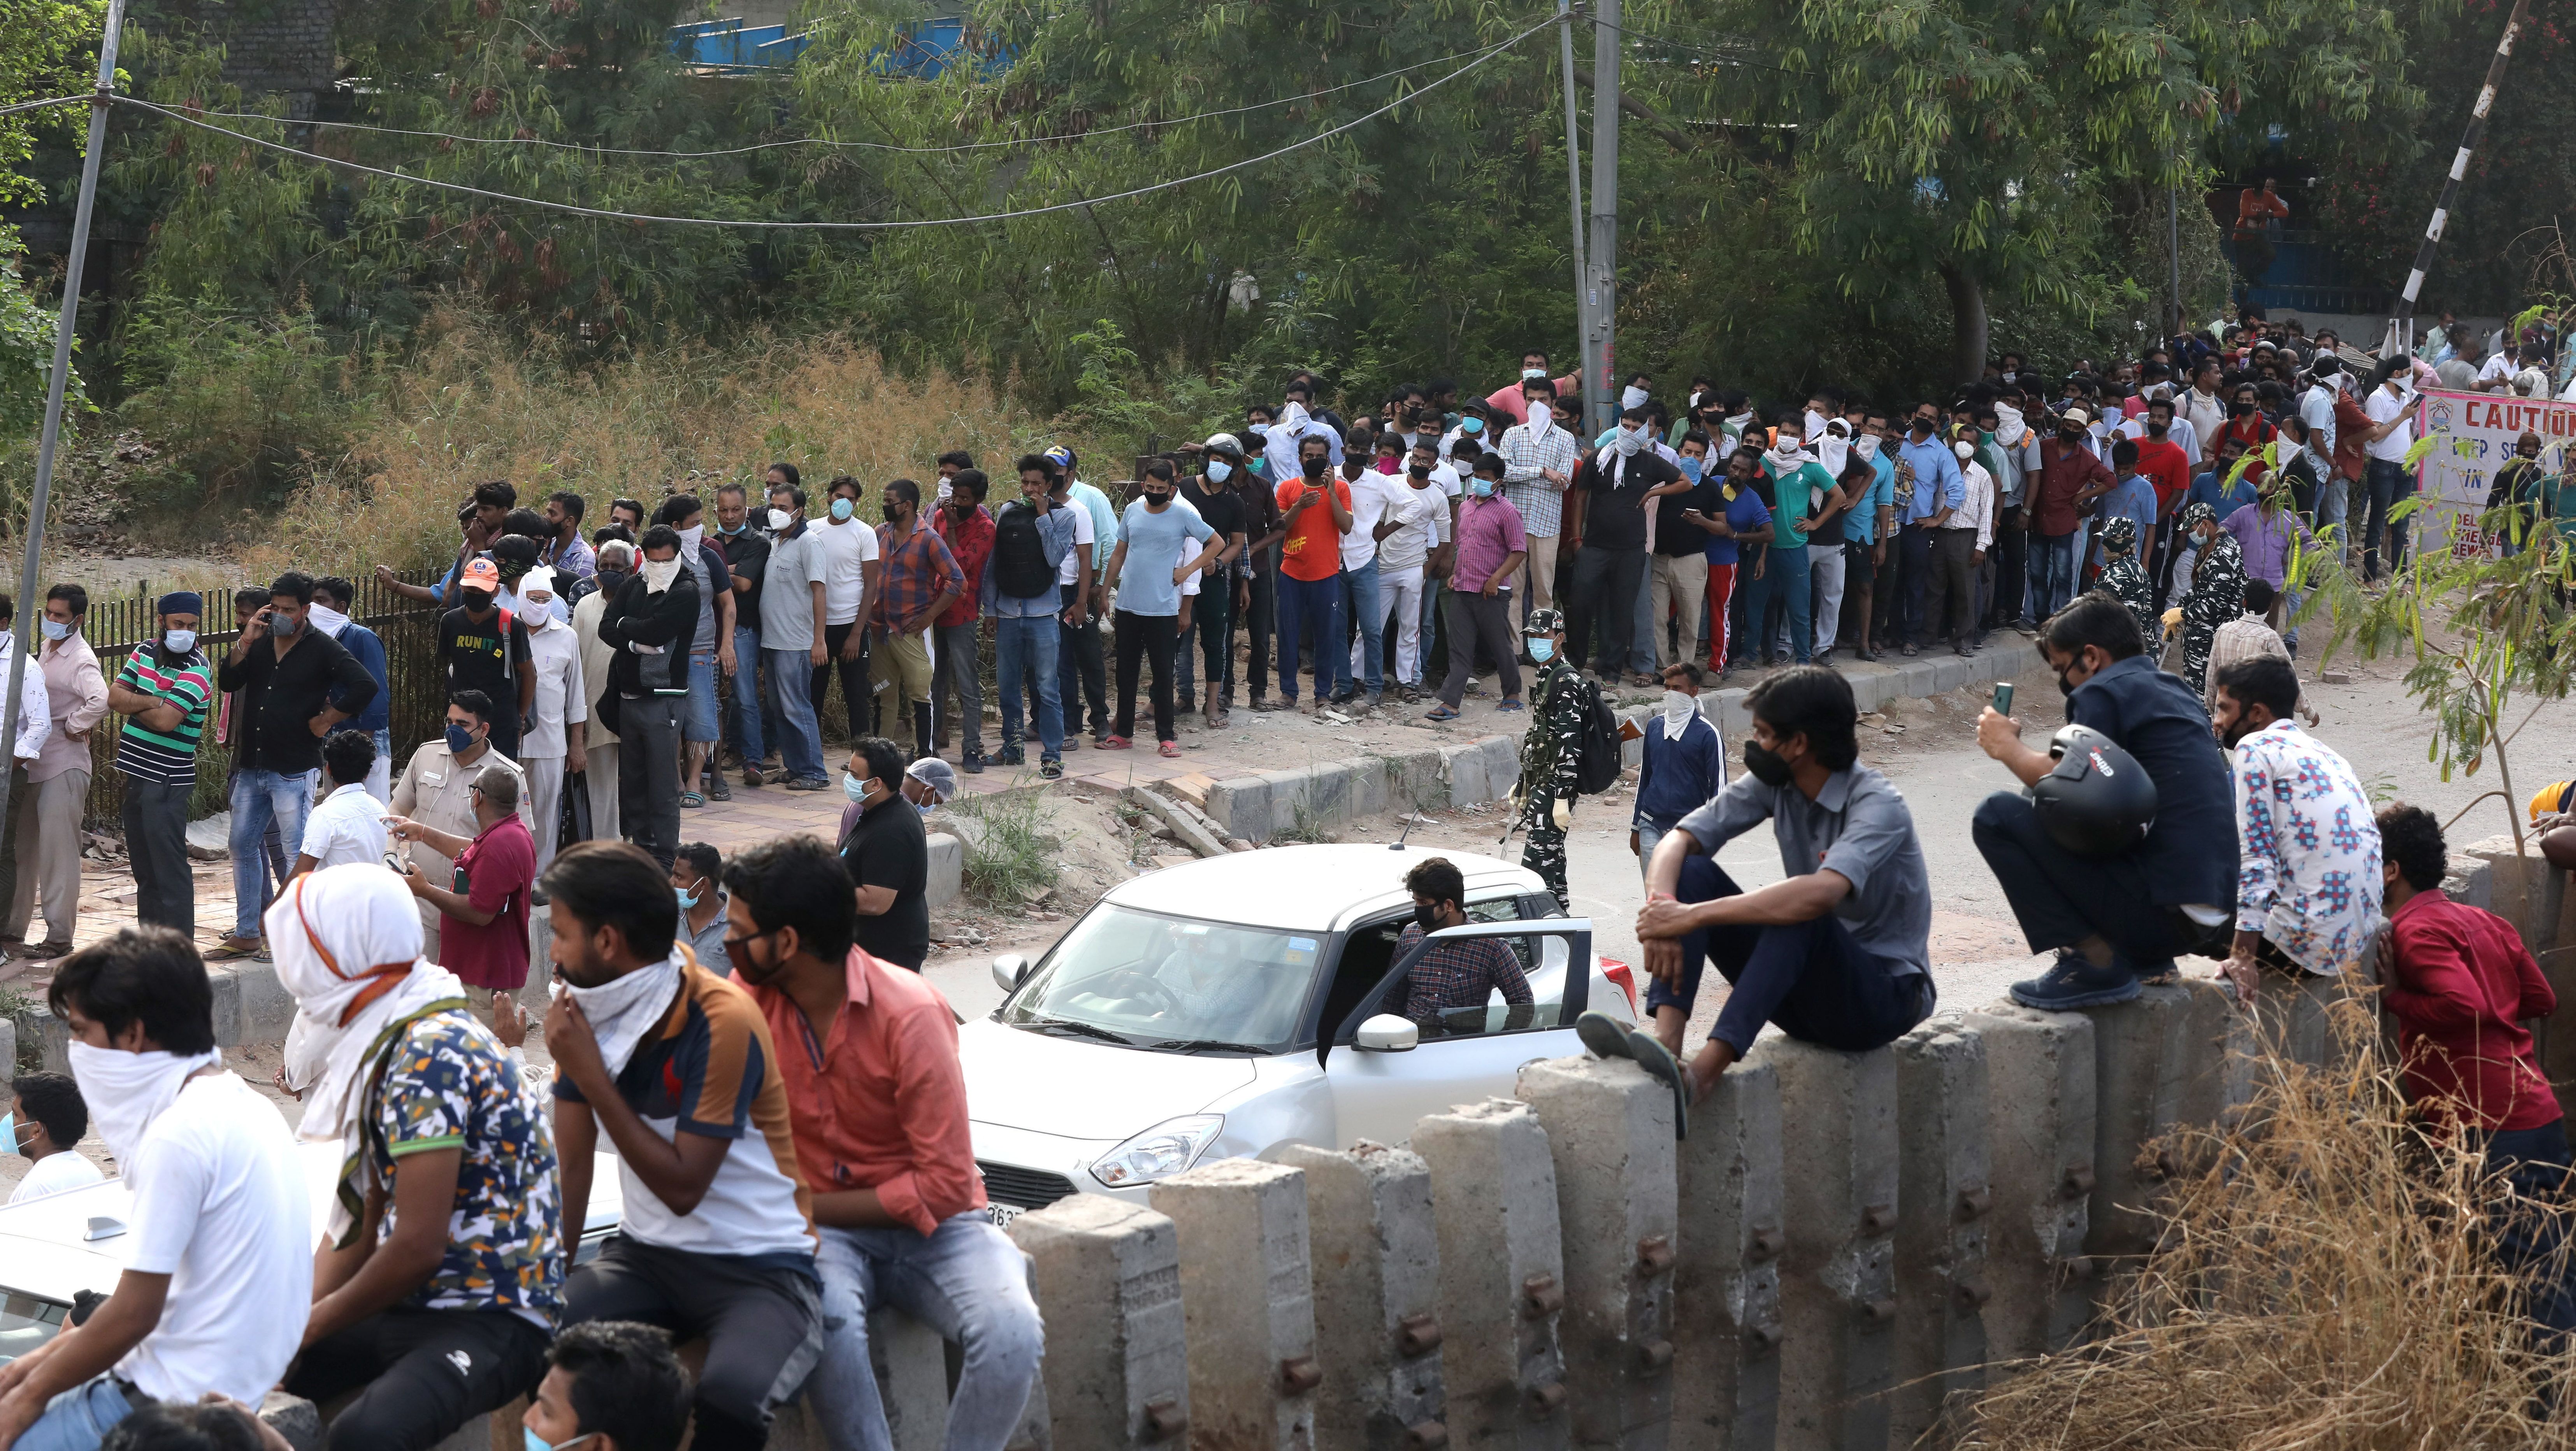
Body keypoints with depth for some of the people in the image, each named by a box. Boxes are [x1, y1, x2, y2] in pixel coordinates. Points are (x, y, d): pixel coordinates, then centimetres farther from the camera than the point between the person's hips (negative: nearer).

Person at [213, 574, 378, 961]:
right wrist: (245, 641, -10)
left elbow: (365, 686, -15)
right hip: (251, 766, 7)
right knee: (243, 845, 10)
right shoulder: (260, 643, 10)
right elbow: (228, 682, 1)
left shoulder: (322, 649, -7)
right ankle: (246, 935, 18)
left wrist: (327, 720, -11)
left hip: (294, 770, -6)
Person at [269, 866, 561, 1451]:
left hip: (494, 1318, -9)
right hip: (407, 1305, 9)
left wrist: (313, 1325, -9)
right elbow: (360, 1218, 12)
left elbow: (417, 1249, -22)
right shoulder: (383, 1042, 10)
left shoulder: (432, 1056, -19)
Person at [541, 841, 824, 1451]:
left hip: (760, 1268, -6)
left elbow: (683, 1188, -20)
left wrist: (590, 1076, -20)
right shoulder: (586, 1008, 0)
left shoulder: (721, 1023, -20)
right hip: (646, 1255, 6)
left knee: (729, 1395, -35)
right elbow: (570, 1164, 2)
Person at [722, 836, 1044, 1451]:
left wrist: (809, 1206, -15)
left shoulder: (910, 1013, -16)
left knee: (1011, 1331, -31)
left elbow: (944, 1186, -17)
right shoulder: (748, 998, -1)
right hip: (824, 1233, 2)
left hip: (930, 1227, -2)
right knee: (828, 1317, -35)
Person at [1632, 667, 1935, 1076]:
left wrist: (1694, 916, -39)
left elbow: (1820, 894, -40)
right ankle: (1666, 1042, -30)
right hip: (1806, 989, 7)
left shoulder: (1878, 806, -22)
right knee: (1692, 870, -12)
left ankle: (1704, 1070, -43)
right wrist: (1661, 908, -29)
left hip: (1886, 995, -7)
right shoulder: (1774, 783, -1)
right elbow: (1677, 842, -6)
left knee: (1800, 916, -37)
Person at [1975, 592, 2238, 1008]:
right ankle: (2144, 959, 16)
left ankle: (2094, 962, -8)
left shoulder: (2104, 692, -6)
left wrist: (2008, 748, 8)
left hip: (2161, 910, -9)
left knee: (1998, 815, -5)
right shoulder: (2175, 691, 20)